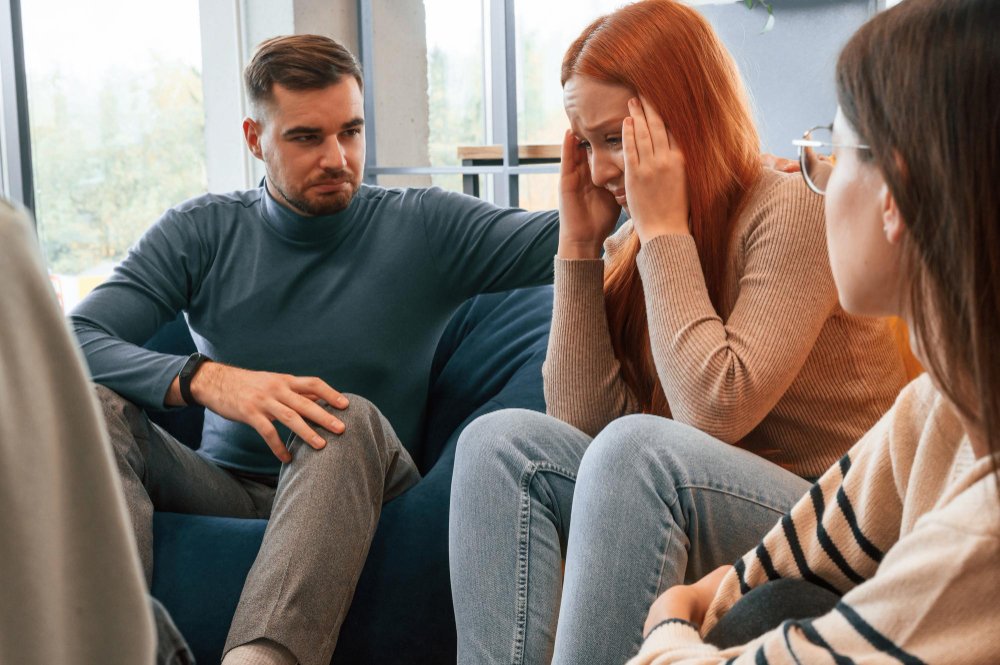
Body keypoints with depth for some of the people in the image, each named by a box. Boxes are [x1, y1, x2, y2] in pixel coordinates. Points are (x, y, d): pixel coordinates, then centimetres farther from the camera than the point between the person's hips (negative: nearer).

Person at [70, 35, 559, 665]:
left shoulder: (424, 229, 1)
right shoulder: (202, 233, 4)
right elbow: (72, 342, -8)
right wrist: (204, 378, -26)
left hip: (355, 496, -2)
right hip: (225, 489, 2)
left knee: (351, 421, -33)